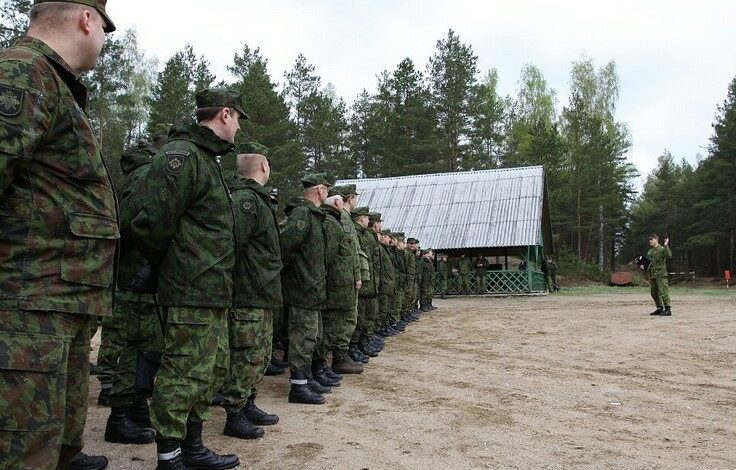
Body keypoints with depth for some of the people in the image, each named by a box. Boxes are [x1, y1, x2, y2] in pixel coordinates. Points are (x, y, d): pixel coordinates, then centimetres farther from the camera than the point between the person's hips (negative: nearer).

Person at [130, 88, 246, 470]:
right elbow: (153, 223, -18)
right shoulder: (182, 155, -13)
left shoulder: (207, 158, 19)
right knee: (183, 376, -2)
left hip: (212, 293, 10)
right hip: (193, 291, -10)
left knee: (213, 370, 16)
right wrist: (168, 265, -3)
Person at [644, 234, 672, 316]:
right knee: (654, 292, 12)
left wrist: (666, 245, -29)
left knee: (663, 292, -9)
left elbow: (669, 256, -25)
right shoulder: (649, 251, 17)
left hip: (661, 275, -8)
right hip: (652, 275, 8)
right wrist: (643, 266, 6)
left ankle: (668, 309, -4)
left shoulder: (662, 249, -7)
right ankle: (660, 308, 22)